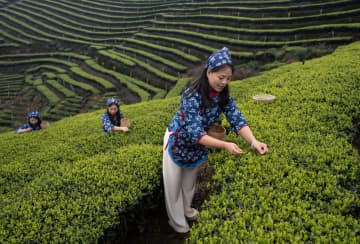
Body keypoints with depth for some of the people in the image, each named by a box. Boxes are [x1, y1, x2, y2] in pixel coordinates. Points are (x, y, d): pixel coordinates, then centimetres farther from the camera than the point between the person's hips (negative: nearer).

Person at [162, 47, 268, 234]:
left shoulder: (223, 96, -17)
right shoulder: (192, 96, -36)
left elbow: (237, 119, -23)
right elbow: (195, 133, -41)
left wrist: (253, 141, -40)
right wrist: (225, 145, -49)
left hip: (199, 144, 6)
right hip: (178, 141, -5)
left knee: (190, 181, 25)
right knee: (174, 184, 12)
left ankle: (187, 211, 47)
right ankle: (177, 222, 32)